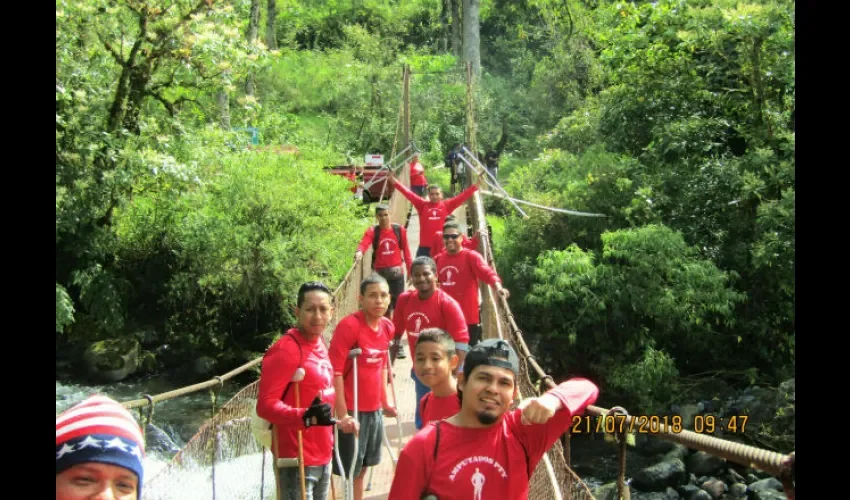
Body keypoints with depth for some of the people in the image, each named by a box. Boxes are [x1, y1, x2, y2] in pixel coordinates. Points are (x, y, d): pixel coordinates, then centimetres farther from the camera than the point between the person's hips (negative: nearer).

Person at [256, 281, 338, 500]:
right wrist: (305, 417, -37)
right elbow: (265, 404, -23)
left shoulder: (319, 345, 7)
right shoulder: (285, 350, -18)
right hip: (298, 460, -8)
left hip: (323, 456, 9)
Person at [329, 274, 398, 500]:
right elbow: (334, 371, -21)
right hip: (352, 411, -7)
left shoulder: (387, 326, 3)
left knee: (362, 468, 17)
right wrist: (342, 414, -22)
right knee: (350, 469, 3)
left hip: (374, 409, 7)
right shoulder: (349, 325, -18)